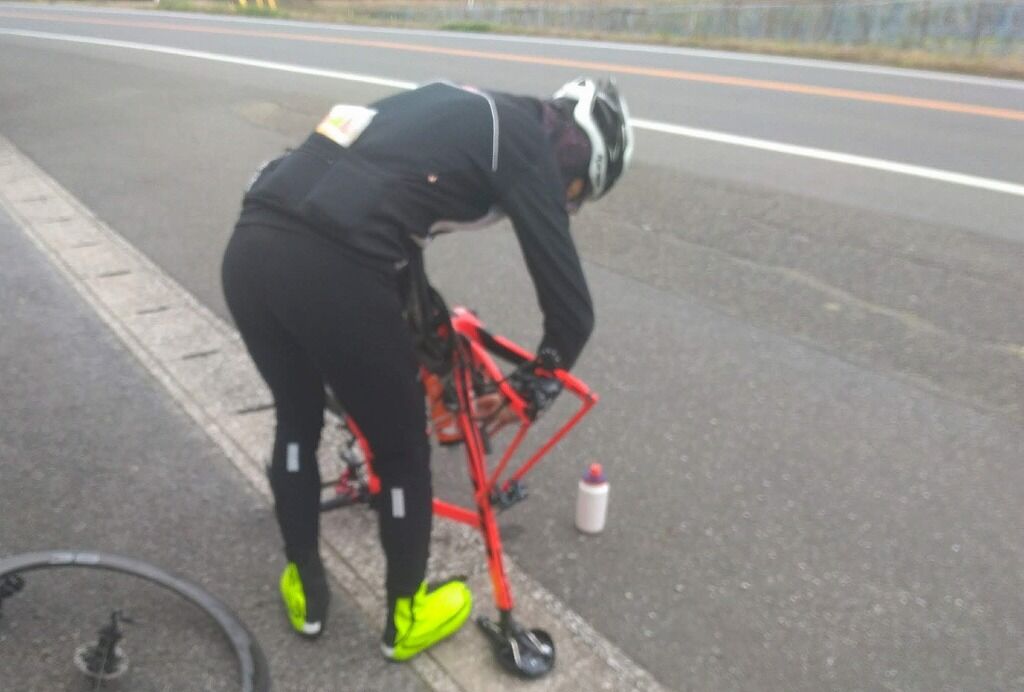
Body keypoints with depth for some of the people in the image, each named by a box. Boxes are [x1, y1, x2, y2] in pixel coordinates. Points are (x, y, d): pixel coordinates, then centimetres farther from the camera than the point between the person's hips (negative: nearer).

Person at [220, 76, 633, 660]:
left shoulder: (455, 109, 28)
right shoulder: (527, 144, 5)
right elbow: (572, 305, 2)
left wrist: (425, 320, 50)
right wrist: (545, 376, 24)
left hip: (249, 247, 9)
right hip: (329, 272, -8)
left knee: (297, 419, 29)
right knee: (402, 447, 16)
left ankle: (306, 591, 47)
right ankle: (407, 615, 38)